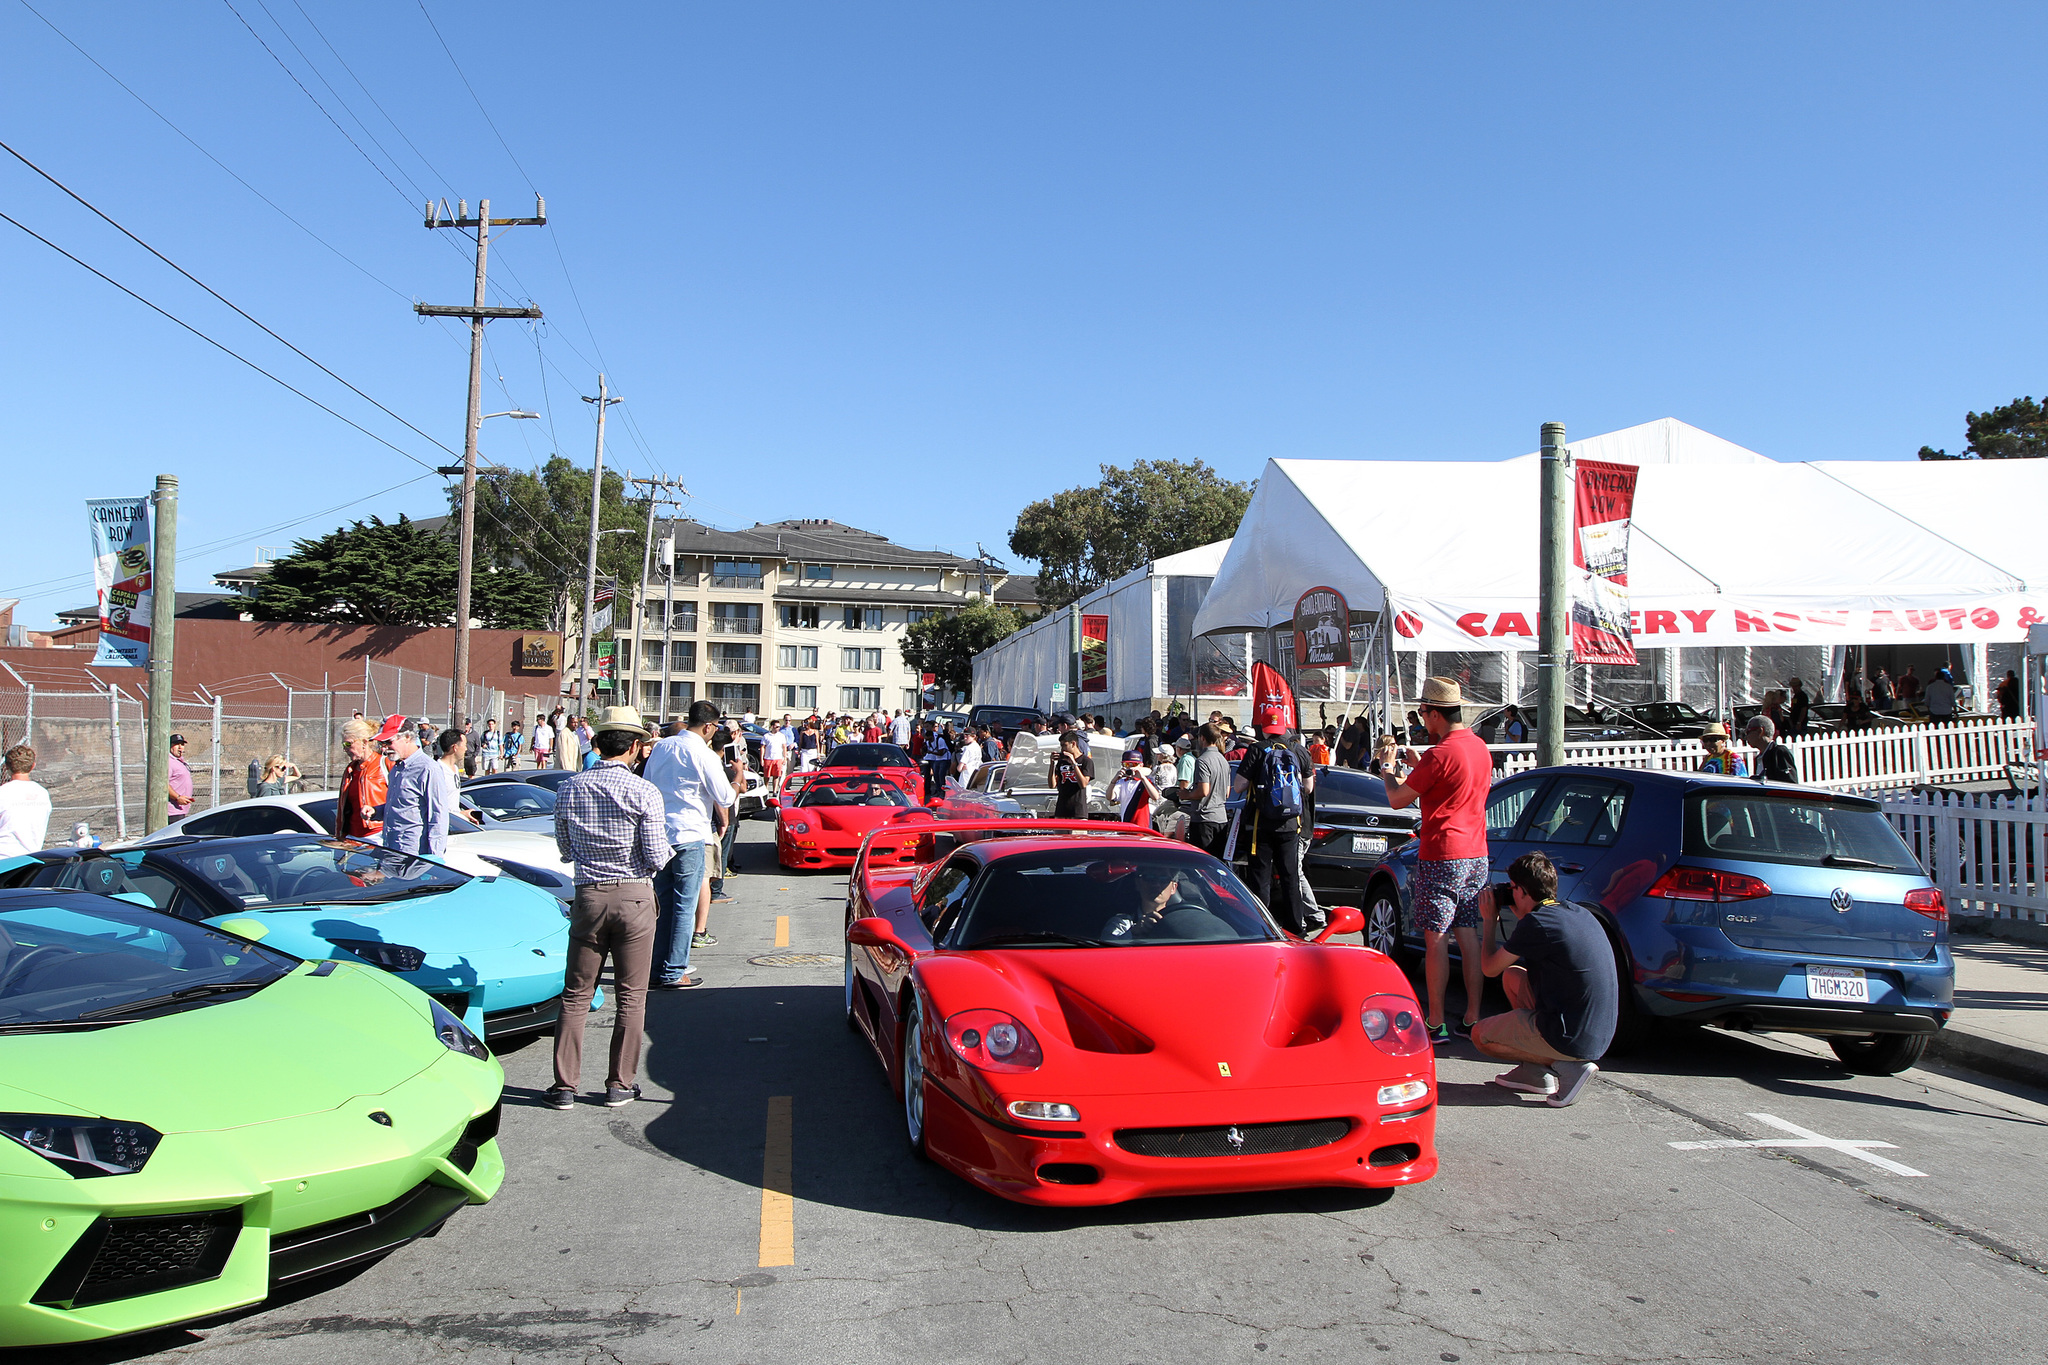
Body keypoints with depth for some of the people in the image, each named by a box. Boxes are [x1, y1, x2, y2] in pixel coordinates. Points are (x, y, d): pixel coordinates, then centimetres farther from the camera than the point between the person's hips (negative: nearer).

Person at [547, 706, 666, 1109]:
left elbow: (566, 850, 12)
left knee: (576, 994, 11)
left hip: (588, 895, 3)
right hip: (634, 897, -3)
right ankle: (620, 1084, 14)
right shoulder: (643, 792, -11)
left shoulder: (568, 789, 1)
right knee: (630, 996, 8)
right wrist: (662, 844, 10)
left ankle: (564, 1084, 13)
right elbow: (657, 859, -10)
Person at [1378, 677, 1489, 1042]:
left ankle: (1436, 1022, 1)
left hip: (1441, 856, -8)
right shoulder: (1480, 748, 9)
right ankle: (1473, 1017, 16)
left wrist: (1388, 768, 7)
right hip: (1476, 854, 8)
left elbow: (1397, 800, -10)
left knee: (1435, 937, -2)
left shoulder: (1440, 754, -18)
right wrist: (1416, 765, 24)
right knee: (1468, 933, 12)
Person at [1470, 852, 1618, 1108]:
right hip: (1601, 1035, 8)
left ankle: (1567, 1067, -1)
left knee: (1480, 1035, 10)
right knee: (1512, 975, 23)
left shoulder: (1536, 923, -18)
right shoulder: (1579, 913, 6)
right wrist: (1521, 916, 20)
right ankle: (1535, 1071, 19)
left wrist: (1490, 921, 10)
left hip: (1574, 1040, -8)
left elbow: (1490, 968, -4)